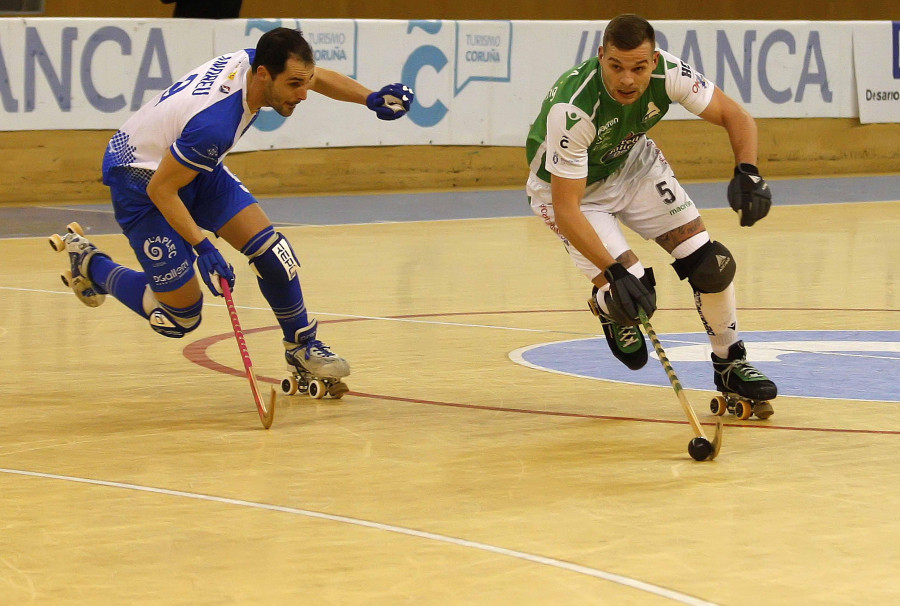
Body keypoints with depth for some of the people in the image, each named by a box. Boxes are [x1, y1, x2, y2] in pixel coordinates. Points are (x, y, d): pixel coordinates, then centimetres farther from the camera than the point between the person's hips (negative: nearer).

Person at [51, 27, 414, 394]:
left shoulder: (252, 61, -16)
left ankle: (302, 348, 17)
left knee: (269, 248, -5)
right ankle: (90, 265, 18)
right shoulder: (214, 124, -40)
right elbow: (160, 189, -28)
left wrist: (370, 98, -8)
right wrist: (203, 247, -31)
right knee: (180, 319, -4)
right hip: (140, 179, -8)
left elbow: (321, 78, 7)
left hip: (194, 166, 8)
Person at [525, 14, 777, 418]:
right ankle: (609, 310, 20)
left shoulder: (667, 73, -27)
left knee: (710, 263, -7)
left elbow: (734, 115, -13)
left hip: (633, 164, 4)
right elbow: (565, 209, -37)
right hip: (566, 187, -4)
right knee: (631, 294, -18)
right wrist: (616, 272, -44)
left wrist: (747, 172, -32)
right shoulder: (572, 110, -40)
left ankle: (730, 366, 15)